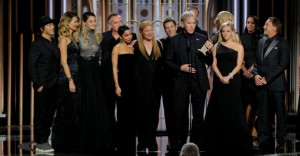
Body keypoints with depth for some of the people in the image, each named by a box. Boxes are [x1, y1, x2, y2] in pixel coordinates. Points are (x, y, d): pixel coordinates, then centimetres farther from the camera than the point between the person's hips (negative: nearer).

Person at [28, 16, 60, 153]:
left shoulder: (54, 43, 13)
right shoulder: (37, 44, -9)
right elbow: (31, 65, -11)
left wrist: (57, 82, 9)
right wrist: (38, 84, -14)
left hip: (53, 85, 7)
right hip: (43, 86, -7)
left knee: (49, 114, 11)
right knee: (41, 115, 1)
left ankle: (44, 140, 22)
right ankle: (40, 143, 9)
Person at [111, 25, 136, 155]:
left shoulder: (133, 47, 13)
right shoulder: (117, 48, -1)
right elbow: (114, 68, -6)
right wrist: (117, 86, -12)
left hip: (133, 82, 5)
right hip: (122, 81, -5)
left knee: (132, 114, 8)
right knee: (123, 114, -3)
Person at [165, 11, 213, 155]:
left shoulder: (203, 39, 3)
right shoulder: (174, 40, 3)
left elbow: (209, 62, 3)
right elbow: (168, 61, 5)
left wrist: (209, 51, -16)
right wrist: (180, 68, -12)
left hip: (199, 82, 1)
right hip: (181, 83, -1)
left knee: (198, 116, 8)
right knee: (179, 116, 5)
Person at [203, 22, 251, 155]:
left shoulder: (238, 47, 5)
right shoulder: (216, 46, 11)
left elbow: (239, 65, -3)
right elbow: (214, 64, 4)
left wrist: (229, 76, -16)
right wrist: (221, 77, -11)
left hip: (233, 81, -2)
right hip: (219, 81, 2)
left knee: (233, 109, -3)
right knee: (218, 110, 2)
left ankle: (234, 143, 4)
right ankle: (218, 143, 8)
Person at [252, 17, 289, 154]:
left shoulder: (282, 43, -2)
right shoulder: (261, 42, 16)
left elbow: (283, 65, -9)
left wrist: (267, 78, -12)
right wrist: (256, 75, -1)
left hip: (276, 84, -5)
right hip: (261, 84, 5)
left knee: (280, 113, 1)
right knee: (263, 113, 6)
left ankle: (280, 142, 9)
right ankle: (263, 140, 13)